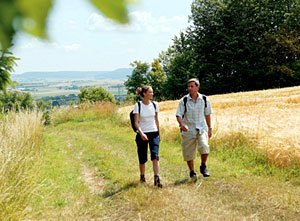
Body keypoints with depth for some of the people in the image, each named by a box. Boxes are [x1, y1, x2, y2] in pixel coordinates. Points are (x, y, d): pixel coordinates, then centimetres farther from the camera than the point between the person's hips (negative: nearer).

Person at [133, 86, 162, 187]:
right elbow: (136, 122, -11)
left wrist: (159, 134, 16)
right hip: (142, 134, -2)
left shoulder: (155, 105, 4)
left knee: (155, 156, -13)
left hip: (154, 133, 2)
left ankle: (157, 179, -13)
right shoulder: (138, 105, -7)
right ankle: (142, 176, 29)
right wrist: (141, 133, -25)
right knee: (142, 159, 6)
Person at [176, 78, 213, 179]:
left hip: (201, 128, 0)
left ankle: (203, 167, 2)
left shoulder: (204, 100, 2)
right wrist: (182, 124, -28)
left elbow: (207, 114, 13)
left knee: (204, 147, -22)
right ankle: (192, 172, 25)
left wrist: (210, 128, 15)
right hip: (188, 130, 0)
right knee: (189, 153, 4)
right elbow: (178, 115, -8)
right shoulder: (183, 101, -5)